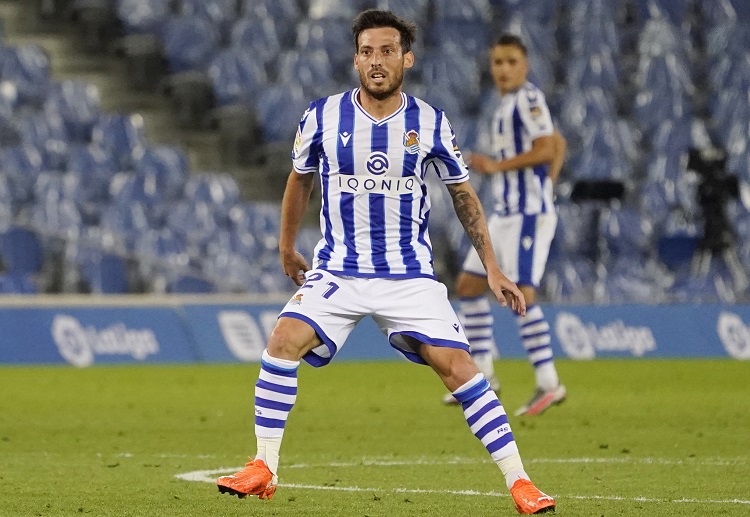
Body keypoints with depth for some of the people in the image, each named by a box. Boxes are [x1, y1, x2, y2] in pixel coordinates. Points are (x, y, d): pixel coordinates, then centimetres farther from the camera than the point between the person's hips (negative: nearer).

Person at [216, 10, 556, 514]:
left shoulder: (430, 123, -3)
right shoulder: (323, 117, -4)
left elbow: (463, 193, 9)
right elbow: (300, 178, 15)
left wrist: (492, 268, 7)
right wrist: (287, 248, 24)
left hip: (410, 274, -1)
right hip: (337, 272, 1)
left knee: (457, 365, -13)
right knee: (284, 343, -20)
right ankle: (264, 470, -9)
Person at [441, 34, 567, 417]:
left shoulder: (528, 99, -10)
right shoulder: (506, 105, 17)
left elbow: (546, 149, -21)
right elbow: (559, 145, 25)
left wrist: (496, 166, -18)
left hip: (528, 213, -11)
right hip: (504, 213, 11)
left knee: (521, 293, -17)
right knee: (468, 285, 13)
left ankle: (549, 384, -15)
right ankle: (483, 374, 20)